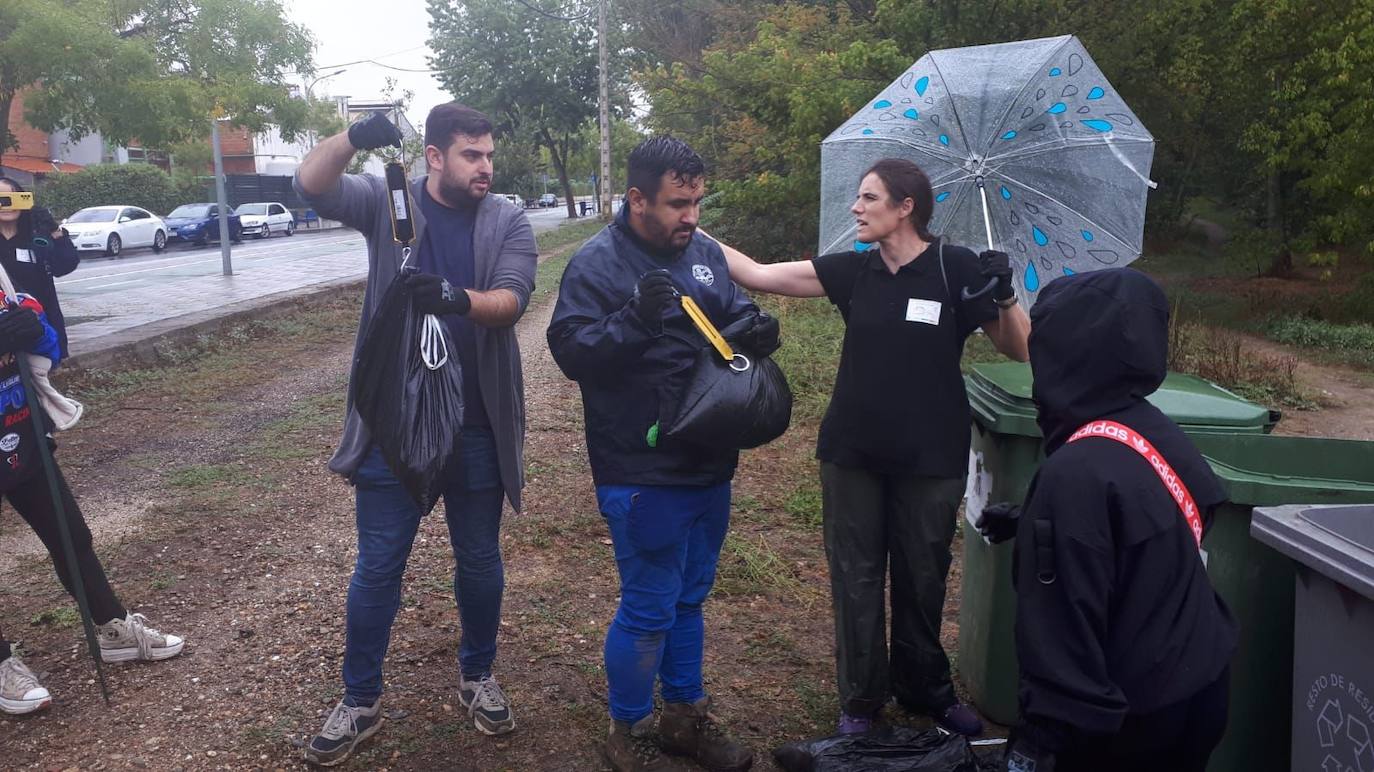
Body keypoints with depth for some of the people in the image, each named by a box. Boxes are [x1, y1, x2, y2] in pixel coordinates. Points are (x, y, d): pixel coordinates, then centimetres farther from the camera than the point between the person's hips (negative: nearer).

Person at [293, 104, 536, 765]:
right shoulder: (387, 201, 0)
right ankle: (360, 701, 24)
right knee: (378, 566, 7)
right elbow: (311, 185, -14)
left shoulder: (508, 222, -1)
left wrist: (455, 298, -37)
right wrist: (353, 137, -33)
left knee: (480, 560, 14)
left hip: (478, 425, 1)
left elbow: (510, 301, -16)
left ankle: (477, 676, 36)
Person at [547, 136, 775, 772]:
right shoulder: (597, 263, -13)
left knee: (688, 600, 20)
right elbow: (570, 351, -20)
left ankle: (685, 714, 38)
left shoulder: (705, 252, 7)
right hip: (641, 475, -7)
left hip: (708, 466, 7)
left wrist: (755, 329, -7)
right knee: (648, 610, 3)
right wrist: (635, 319, -35)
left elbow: (734, 313, 16)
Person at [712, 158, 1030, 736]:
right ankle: (861, 699, 27)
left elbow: (1020, 351, -5)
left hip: (930, 459, -2)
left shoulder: (956, 268, -7)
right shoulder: (852, 269, 1)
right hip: (852, 454, 2)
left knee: (922, 579, 12)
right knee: (855, 578, 9)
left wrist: (1005, 296, -22)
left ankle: (925, 689, 35)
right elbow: (759, 274, 0)